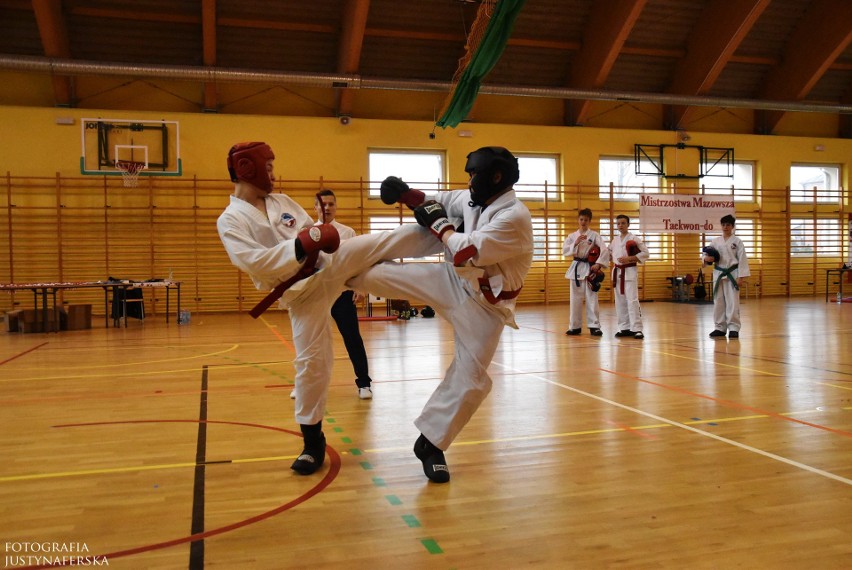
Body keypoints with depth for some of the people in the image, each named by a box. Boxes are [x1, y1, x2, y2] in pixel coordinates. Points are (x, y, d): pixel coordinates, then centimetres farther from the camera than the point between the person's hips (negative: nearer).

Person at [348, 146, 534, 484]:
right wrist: (403, 193, -1)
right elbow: (436, 203, 17)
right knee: (378, 273, -2)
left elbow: (466, 253, -31)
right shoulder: (471, 199, -1)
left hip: (483, 305, -5)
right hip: (450, 281, 5)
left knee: (470, 379, -1)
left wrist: (439, 224, -15)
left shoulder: (515, 217, -25)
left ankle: (431, 443, 16)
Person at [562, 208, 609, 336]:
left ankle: (594, 326, 2)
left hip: (589, 269, -3)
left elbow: (604, 250, -9)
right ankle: (575, 327, 15)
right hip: (576, 268, 3)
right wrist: (576, 243, -16)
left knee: (592, 298, -3)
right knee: (575, 299, 7)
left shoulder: (594, 235, -1)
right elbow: (565, 251, -3)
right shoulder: (572, 236, 8)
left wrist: (598, 264, -18)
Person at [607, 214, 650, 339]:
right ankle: (625, 328, 16)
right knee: (620, 301, 9)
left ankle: (637, 329, -11)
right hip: (617, 272, 6)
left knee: (632, 300, -12)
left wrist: (629, 258, -17)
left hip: (629, 272, -6)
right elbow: (609, 254, 25)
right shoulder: (614, 240, 12)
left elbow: (645, 253, -9)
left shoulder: (634, 239, -6)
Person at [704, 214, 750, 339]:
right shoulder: (715, 241, 7)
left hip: (732, 274, -4)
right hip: (718, 274, 4)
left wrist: (740, 277, -11)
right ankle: (720, 328, 14)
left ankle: (733, 328, 2)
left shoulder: (737, 241, -2)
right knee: (718, 302, 6)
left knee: (732, 302, -5)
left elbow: (742, 260, -5)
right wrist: (707, 259, -13)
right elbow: (707, 255, 13)